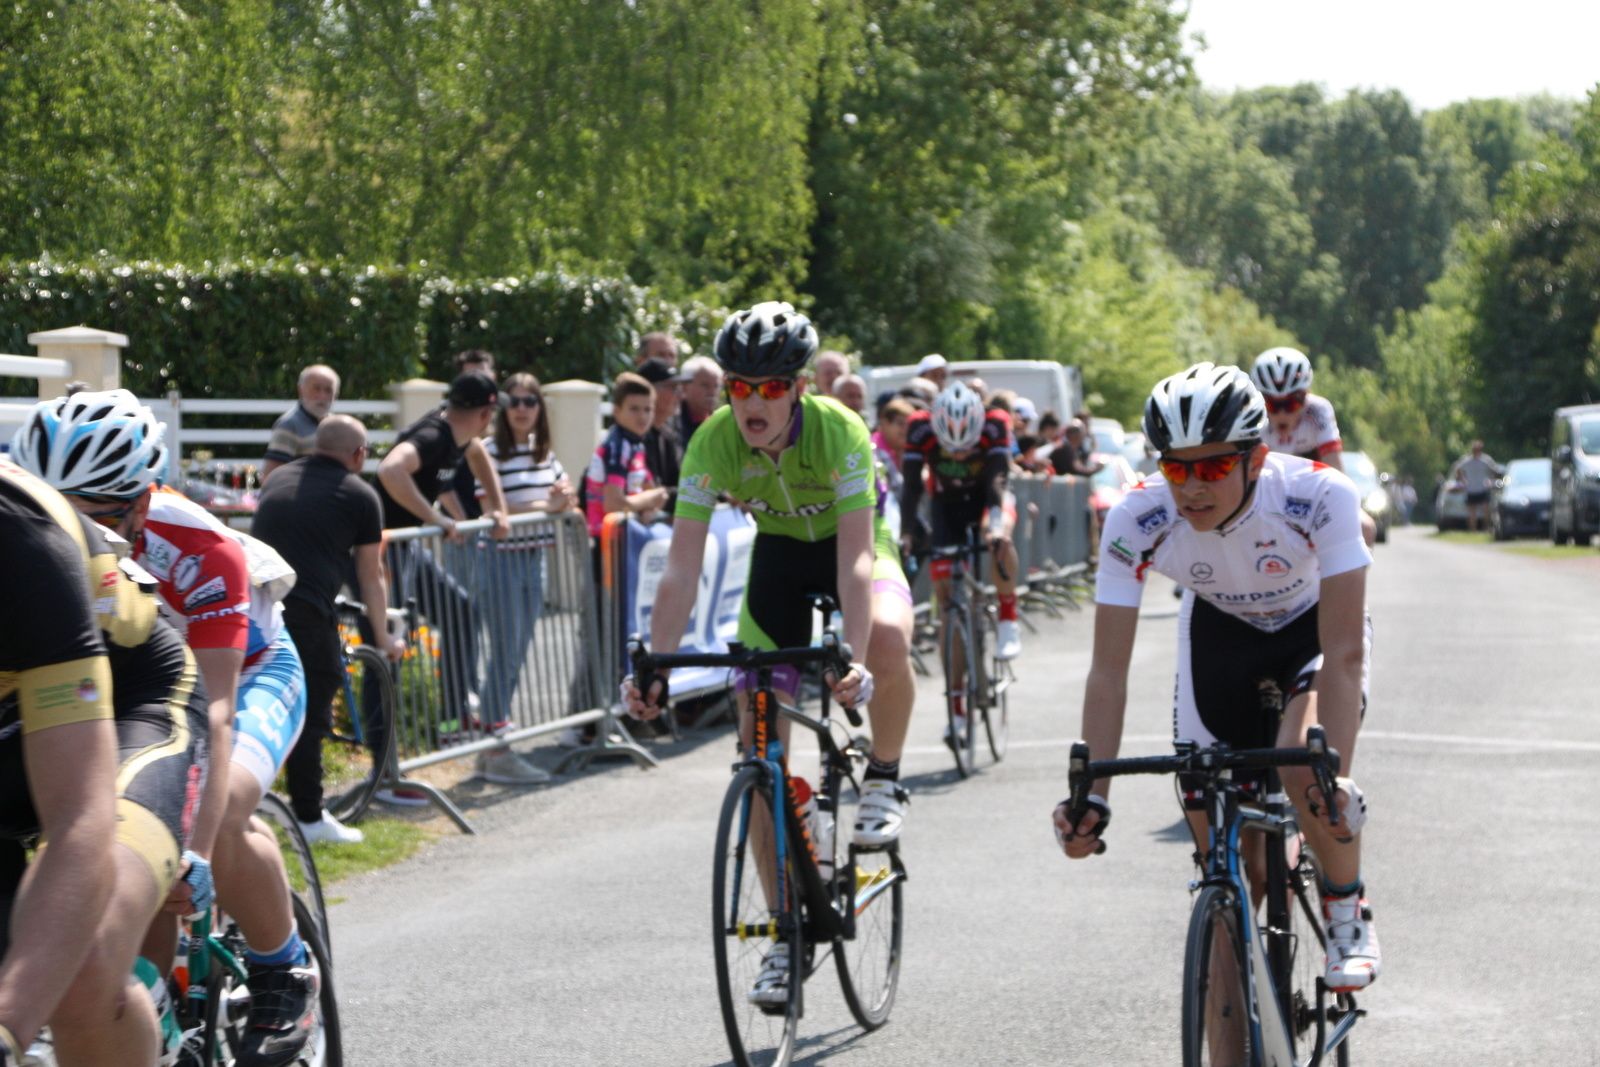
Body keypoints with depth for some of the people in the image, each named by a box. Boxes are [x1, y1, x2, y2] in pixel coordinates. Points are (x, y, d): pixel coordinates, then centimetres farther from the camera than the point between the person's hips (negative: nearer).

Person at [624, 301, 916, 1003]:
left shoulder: (839, 431, -32)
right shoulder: (714, 442, -24)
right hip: (779, 556, 3)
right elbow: (682, 566, -25)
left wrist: (854, 660, -52)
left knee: (888, 637, -39)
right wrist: (656, 667, -36)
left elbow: (856, 558, -39)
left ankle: (883, 782, -11)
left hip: (852, 549, -3)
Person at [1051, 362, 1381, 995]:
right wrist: (1092, 798, -37)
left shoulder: (1320, 497, -36)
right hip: (1219, 630, 2)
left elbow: (1343, 654, -38)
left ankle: (1348, 912, -5)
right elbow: (1109, 671, -27)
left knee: (1304, 767, -33)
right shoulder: (1136, 521, -30)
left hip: (1315, 628, -2)